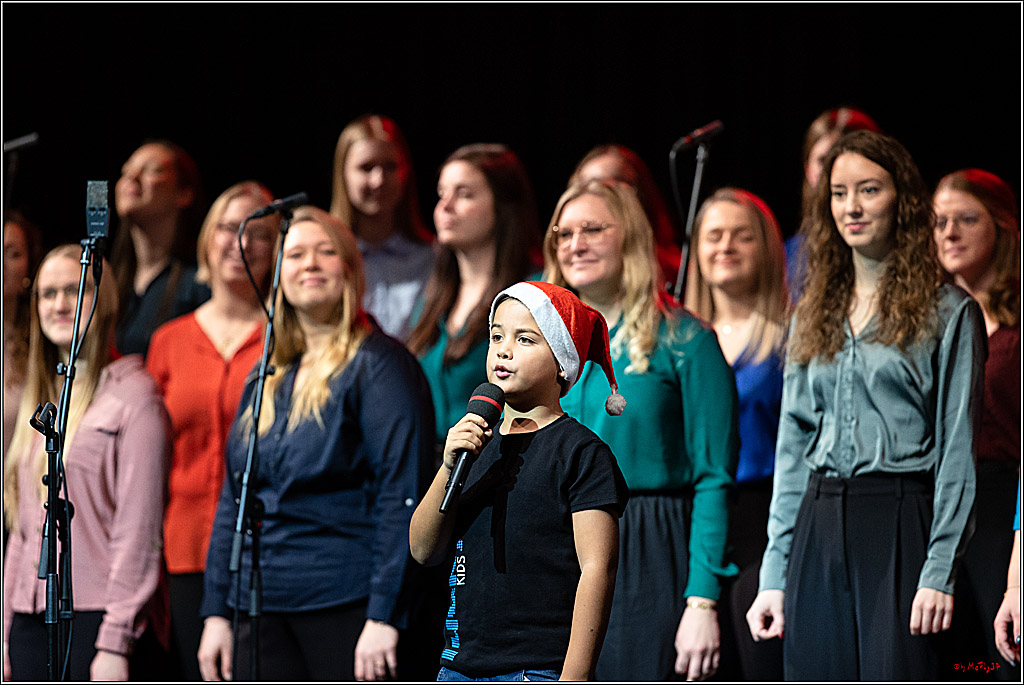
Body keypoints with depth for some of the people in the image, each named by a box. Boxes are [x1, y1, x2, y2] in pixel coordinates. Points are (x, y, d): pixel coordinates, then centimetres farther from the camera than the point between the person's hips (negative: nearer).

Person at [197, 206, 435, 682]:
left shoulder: (377, 365, -2)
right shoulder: (265, 382, 18)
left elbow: (403, 495, -10)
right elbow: (232, 500, 21)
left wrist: (384, 616, -17)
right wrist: (216, 612, 13)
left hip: (347, 606, -6)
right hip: (262, 612, 6)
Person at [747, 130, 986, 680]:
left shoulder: (947, 313, 1)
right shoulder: (814, 315, 17)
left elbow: (958, 452, -5)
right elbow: (792, 447, 15)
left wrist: (940, 572, -14)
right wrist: (774, 577, 8)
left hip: (901, 529, -5)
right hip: (818, 532, 5)